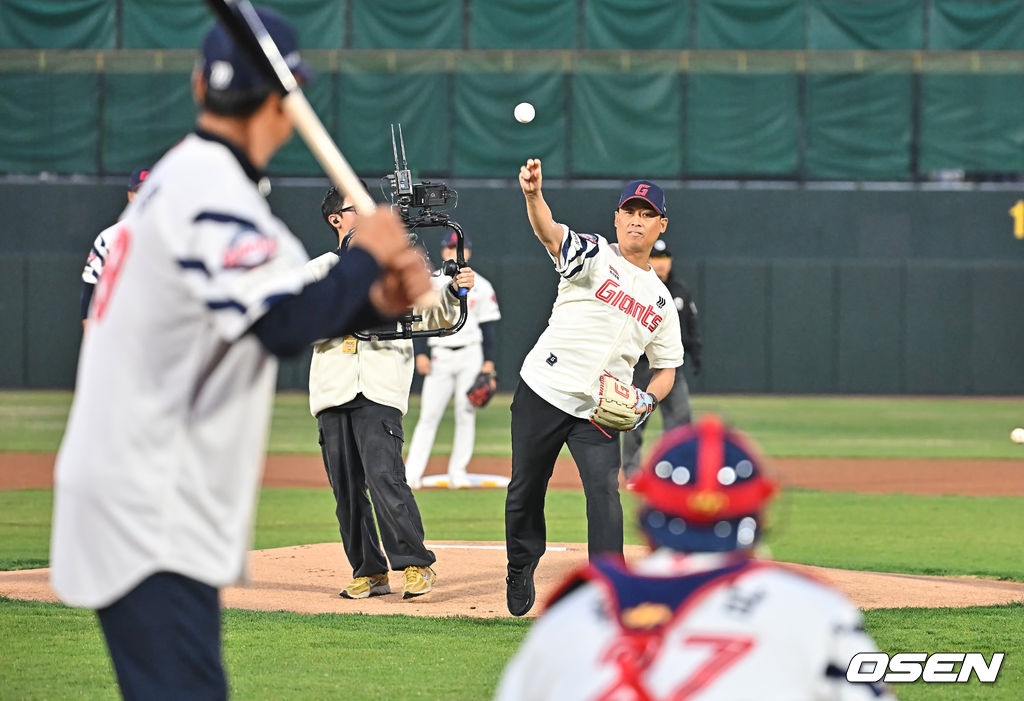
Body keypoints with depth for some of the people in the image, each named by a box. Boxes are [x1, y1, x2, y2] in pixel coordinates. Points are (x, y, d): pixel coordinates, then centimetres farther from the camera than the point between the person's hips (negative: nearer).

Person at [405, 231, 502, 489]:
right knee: (429, 414, -6)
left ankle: (458, 472, 6)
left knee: (466, 414, -1)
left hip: (471, 355, 0)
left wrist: (489, 362, 0)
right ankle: (411, 474, -8)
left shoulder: (481, 286, 7)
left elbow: (488, 325, 7)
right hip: (439, 356, 0)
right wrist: (421, 354, -4)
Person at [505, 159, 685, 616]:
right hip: (542, 393, -2)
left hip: (601, 412, 2)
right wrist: (533, 195, -46)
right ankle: (521, 569, 32)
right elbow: (550, 232, -23)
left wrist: (648, 399, -4)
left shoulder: (661, 299, 13)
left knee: (605, 491, -15)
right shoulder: (594, 256, -1)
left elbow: (666, 367, 20)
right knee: (526, 490, 7)